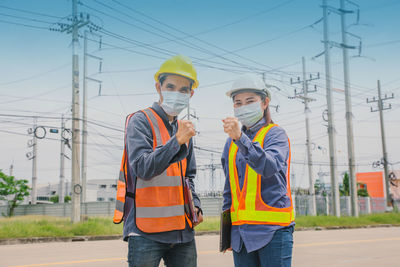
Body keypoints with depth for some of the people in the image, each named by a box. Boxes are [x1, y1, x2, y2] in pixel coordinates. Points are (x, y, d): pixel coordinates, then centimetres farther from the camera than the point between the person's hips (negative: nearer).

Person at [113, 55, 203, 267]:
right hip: (147, 231, -6)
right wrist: (176, 141, -26)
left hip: (183, 230, 7)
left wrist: (195, 205, 10)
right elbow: (143, 168, -18)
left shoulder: (184, 130, 17)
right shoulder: (140, 121, -5)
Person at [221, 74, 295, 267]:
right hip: (240, 232, 5)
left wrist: (240, 138, -36)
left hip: (272, 229, -5)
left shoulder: (275, 134, -2)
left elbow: (270, 166, -24)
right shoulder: (232, 142, 14)